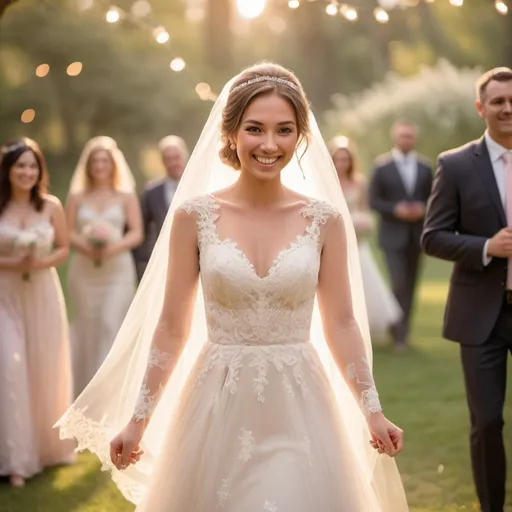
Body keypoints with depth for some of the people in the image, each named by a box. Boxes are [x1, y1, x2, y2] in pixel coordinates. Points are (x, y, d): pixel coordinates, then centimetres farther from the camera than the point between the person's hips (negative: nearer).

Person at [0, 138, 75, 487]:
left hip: (43, 296, 2)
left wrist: (42, 263, -13)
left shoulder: (52, 206, -2)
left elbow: (64, 249, 5)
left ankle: (51, 444, 32)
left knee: (46, 372, 11)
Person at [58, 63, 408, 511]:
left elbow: (341, 324, 4)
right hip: (218, 408, 0)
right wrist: (138, 418, 0)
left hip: (298, 408, 1)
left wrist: (372, 411, 1)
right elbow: (171, 326, 0)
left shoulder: (325, 220, -2)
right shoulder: (194, 216, -4)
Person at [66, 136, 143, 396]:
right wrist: (84, 245, -18)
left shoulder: (126, 197, 5)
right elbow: (67, 233, 2)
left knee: (111, 326, -12)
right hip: (84, 271, 2)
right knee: (86, 328, 6)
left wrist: (114, 247, -19)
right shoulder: (76, 197, 8)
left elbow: (137, 233, -1)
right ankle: (86, 388, 22)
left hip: (118, 270, -2)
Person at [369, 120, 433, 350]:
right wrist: (395, 210, -18)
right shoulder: (381, 166, -3)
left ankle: (403, 329, 22)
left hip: (417, 234, 4)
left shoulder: (425, 167, 6)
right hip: (393, 234, -4)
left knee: (410, 285, 10)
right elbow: (373, 200, -5)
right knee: (399, 283, -13)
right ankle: (399, 332, -3)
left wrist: (423, 209, -11)